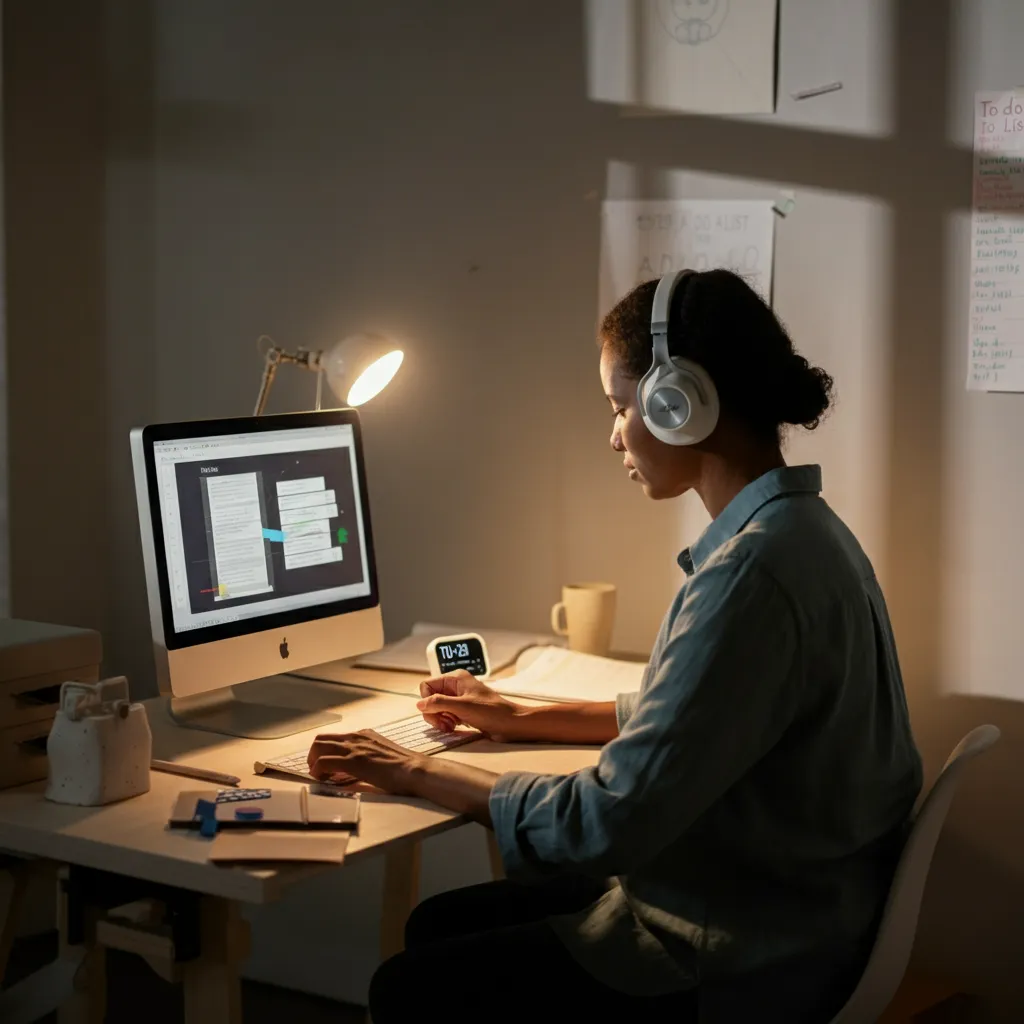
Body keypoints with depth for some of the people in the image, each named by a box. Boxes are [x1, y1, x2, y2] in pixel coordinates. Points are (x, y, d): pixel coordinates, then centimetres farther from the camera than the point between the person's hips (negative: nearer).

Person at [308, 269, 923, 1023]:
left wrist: (420, 774, -12)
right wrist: (520, 719, 19)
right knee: (440, 926, 15)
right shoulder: (795, 530, 6)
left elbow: (610, 821, -25)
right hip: (762, 907, 9)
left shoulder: (755, 571, -27)